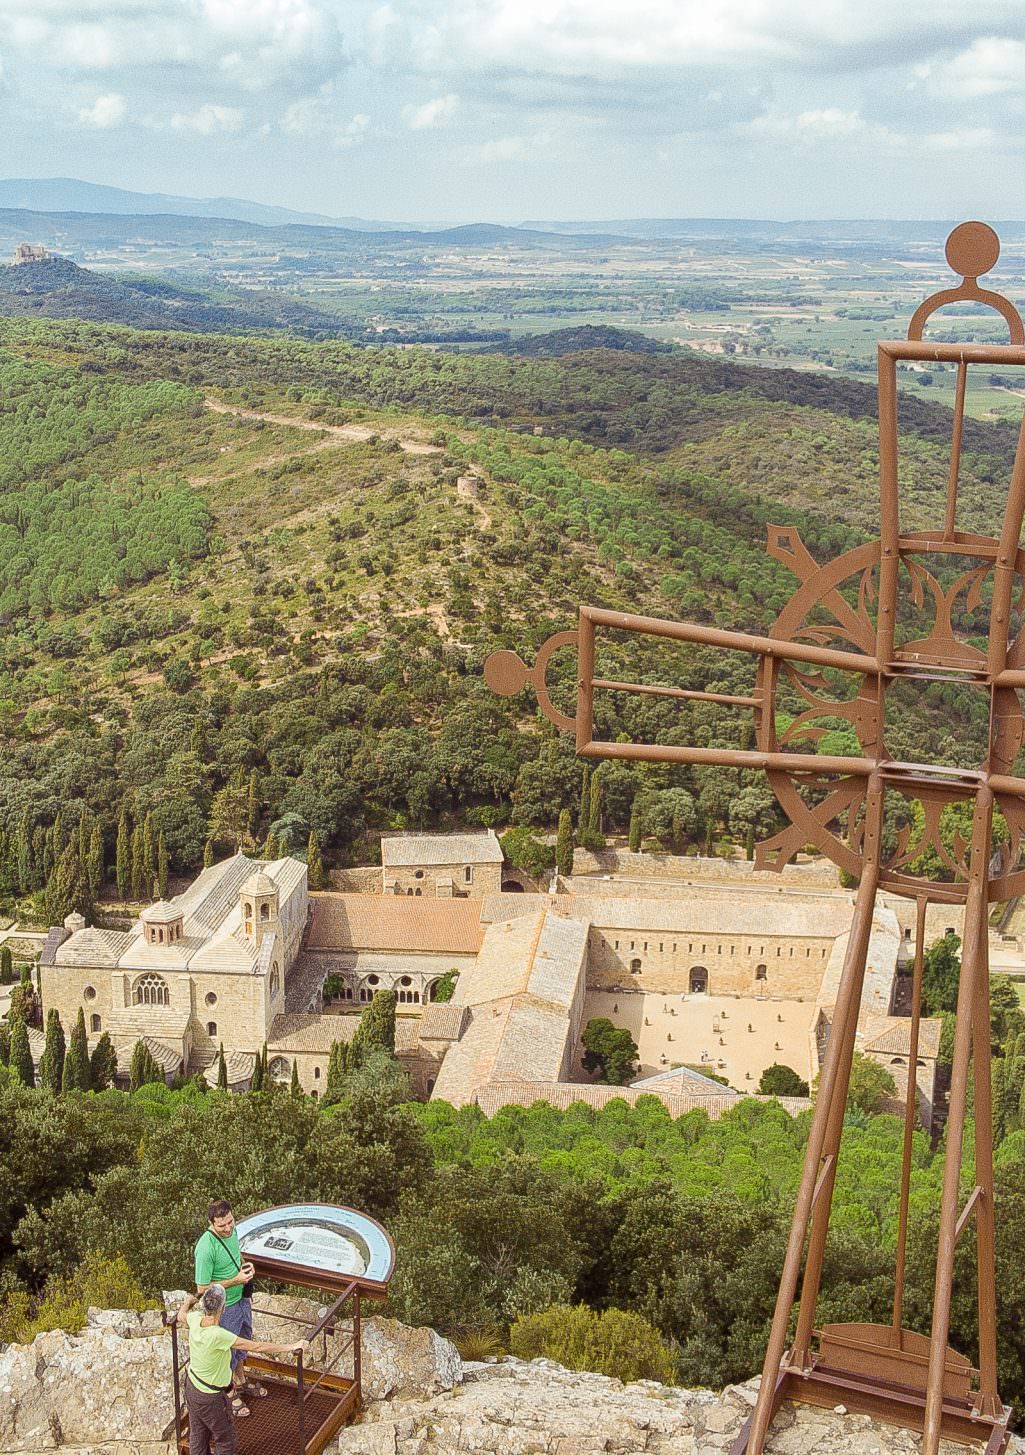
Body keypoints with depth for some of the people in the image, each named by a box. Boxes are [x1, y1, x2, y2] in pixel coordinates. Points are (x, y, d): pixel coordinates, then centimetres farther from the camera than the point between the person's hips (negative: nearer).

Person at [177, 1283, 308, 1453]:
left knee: (198, 1435, 25)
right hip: (210, 1397, -7)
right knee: (225, 1439, 17)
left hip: (192, 1386, 7)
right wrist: (292, 1347, -31)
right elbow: (257, 1347, -35)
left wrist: (189, 1302, 31)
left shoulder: (195, 1319, -18)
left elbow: (181, 1315, 9)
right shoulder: (218, 1335, -37)